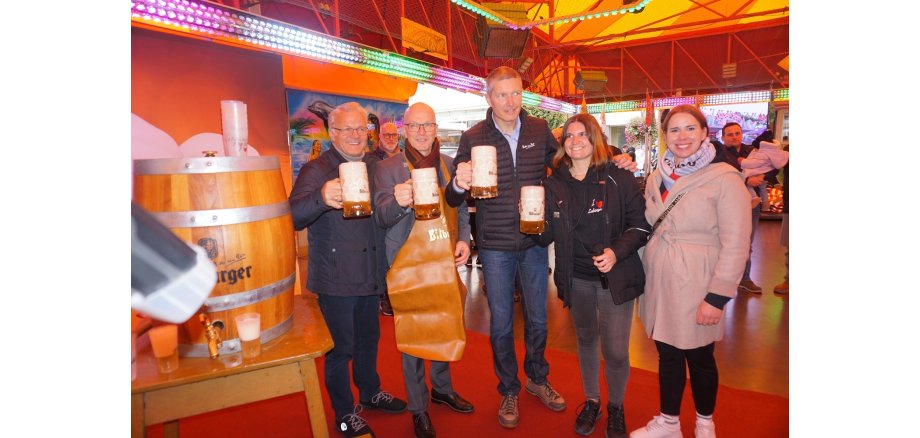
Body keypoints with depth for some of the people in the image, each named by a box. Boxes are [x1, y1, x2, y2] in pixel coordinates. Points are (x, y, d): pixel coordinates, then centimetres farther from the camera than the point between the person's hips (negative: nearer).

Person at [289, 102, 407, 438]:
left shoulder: (374, 166, 8)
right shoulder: (316, 170, -10)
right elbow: (294, 216, -27)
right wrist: (322, 198, -46)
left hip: (371, 274, 6)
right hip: (335, 279, -5)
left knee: (369, 338, 21)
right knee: (341, 347, 6)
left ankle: (370, 392, 43)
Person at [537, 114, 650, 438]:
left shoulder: (619, 177, -7)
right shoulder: (555, 184, 1)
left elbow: (640, 225, -6)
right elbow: (545, 236, 2)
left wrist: (617, 251, -21)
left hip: (615, 276, -3)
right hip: (576, 277, 3)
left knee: (615, 350, -1)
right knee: (586, 340, 19)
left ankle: (616, 407, 27)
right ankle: (591, 400, 40)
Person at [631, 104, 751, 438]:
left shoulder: (724, 179, -11)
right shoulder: (658, 177, 6)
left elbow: (735, 245, -13)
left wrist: (718, 297, -15)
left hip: (696, 288, -4)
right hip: (660, 283, 5)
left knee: (699, 357, 12)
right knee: (667, 353, 15)